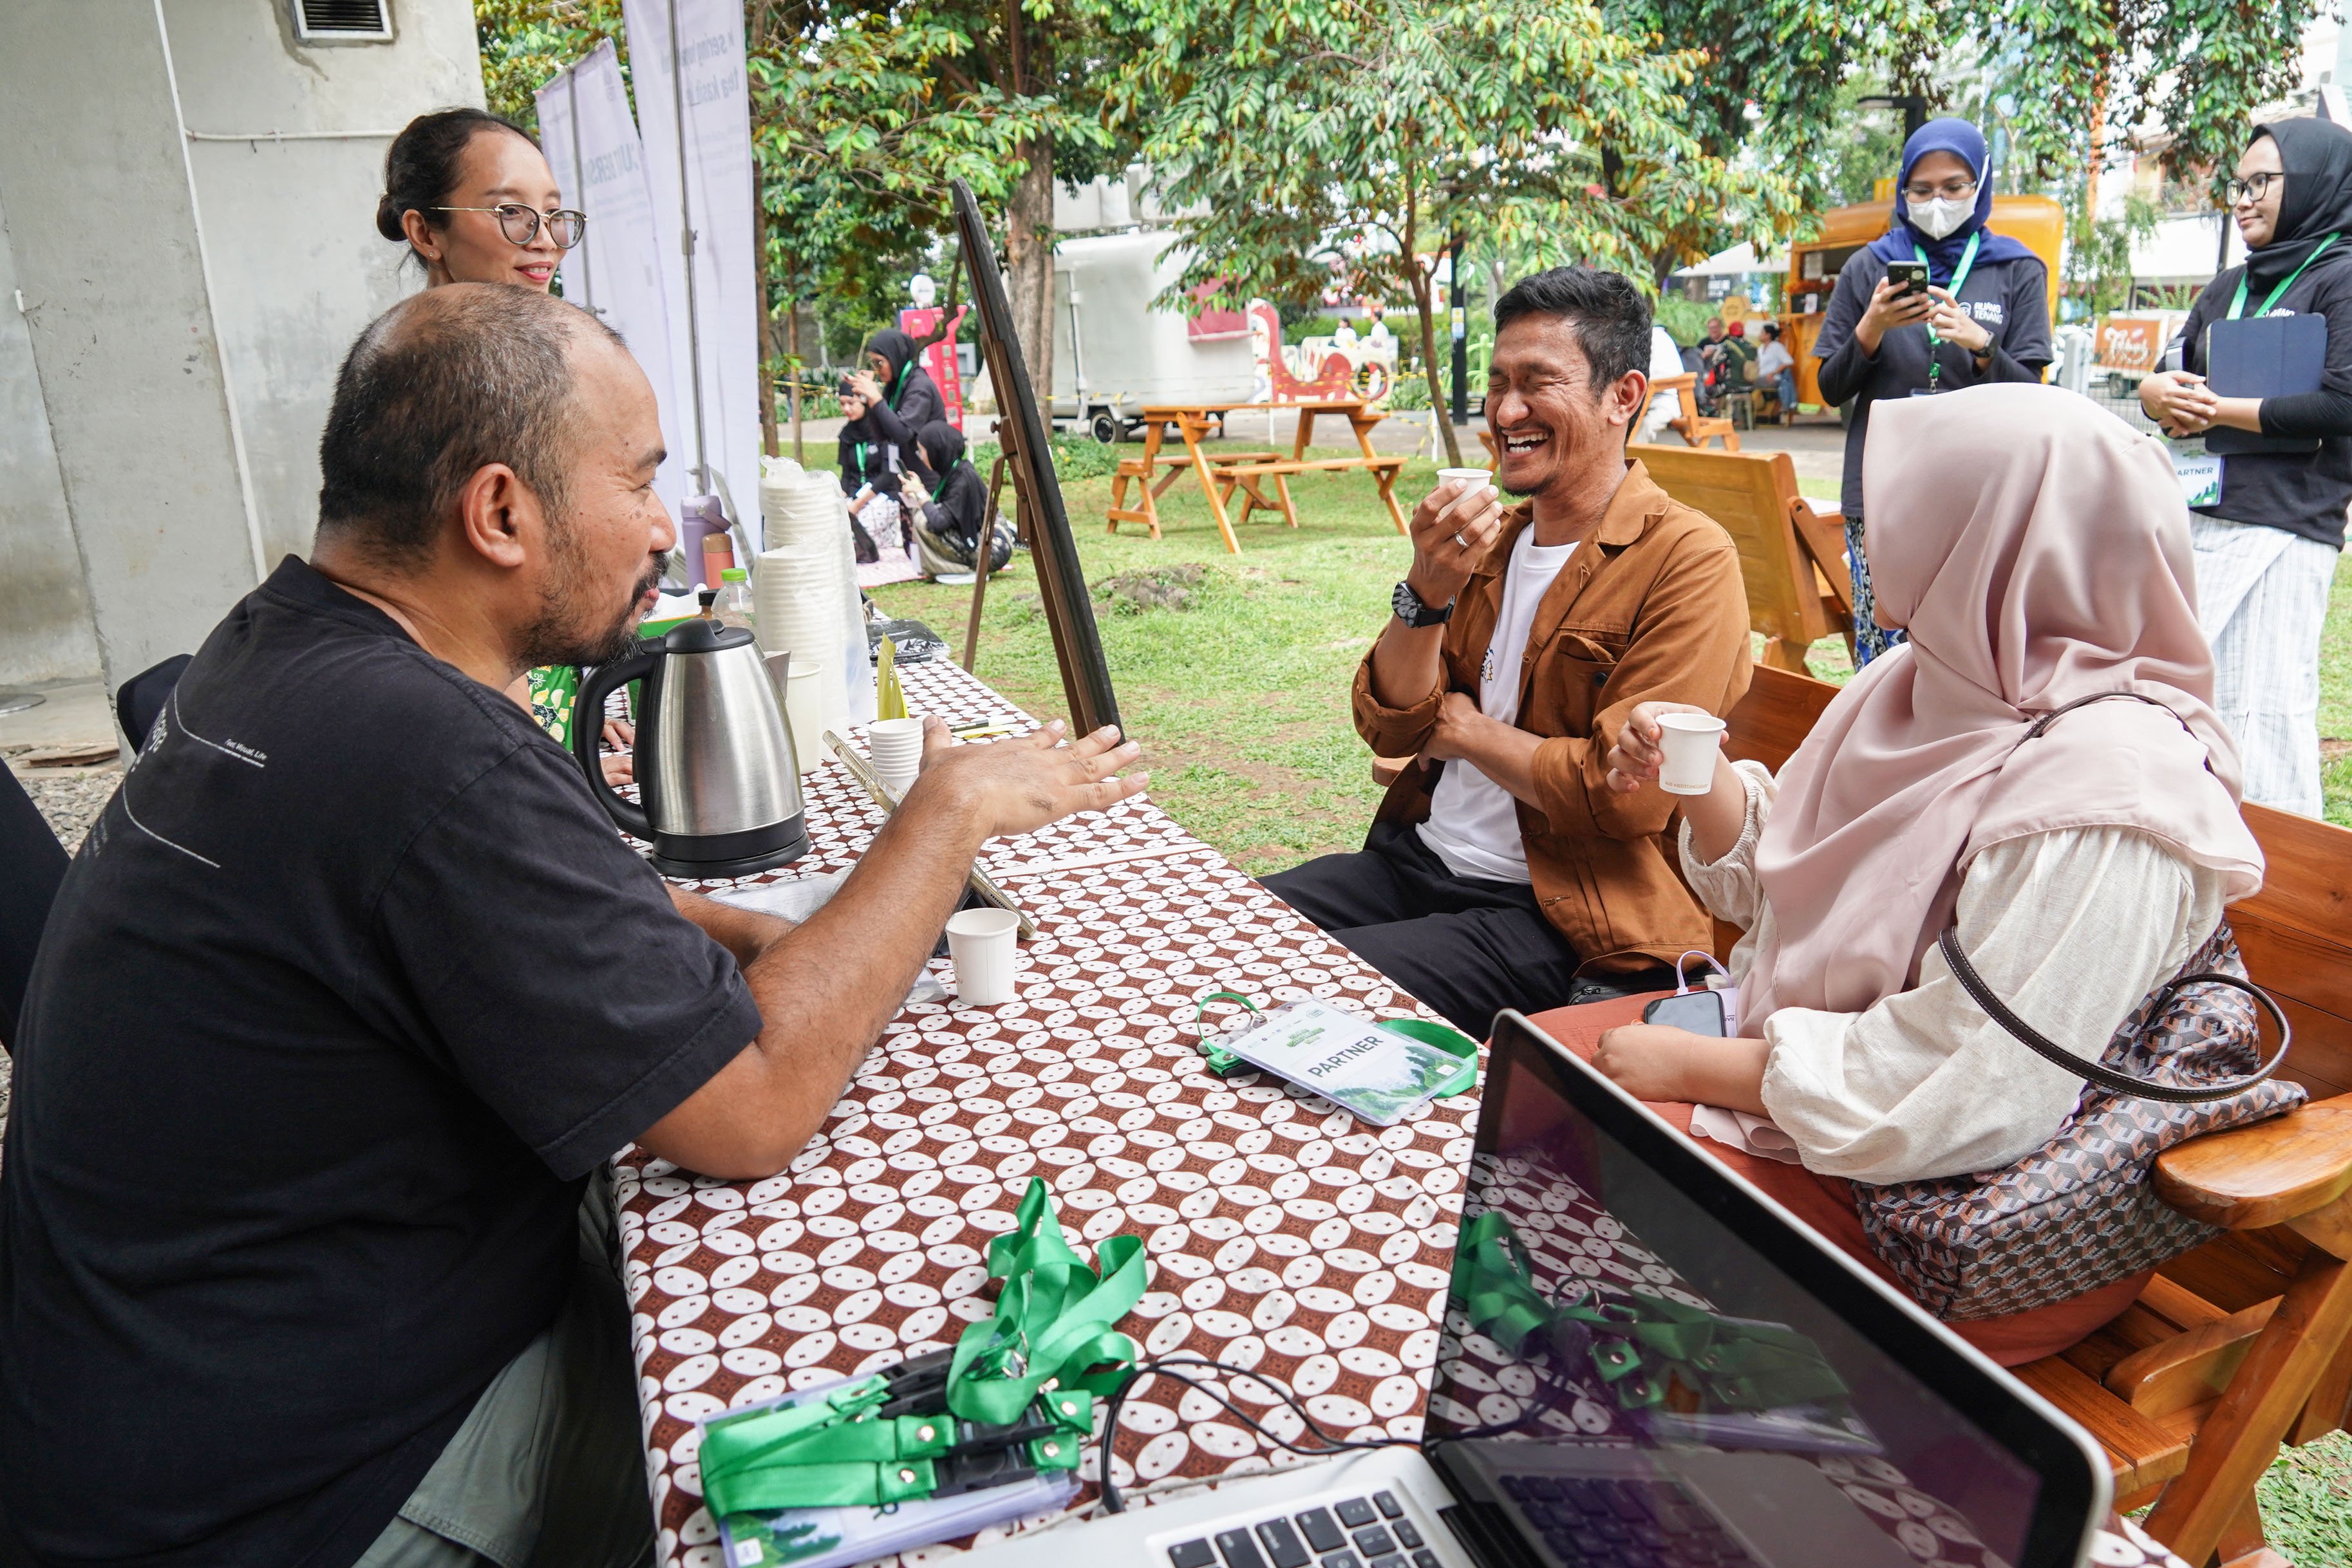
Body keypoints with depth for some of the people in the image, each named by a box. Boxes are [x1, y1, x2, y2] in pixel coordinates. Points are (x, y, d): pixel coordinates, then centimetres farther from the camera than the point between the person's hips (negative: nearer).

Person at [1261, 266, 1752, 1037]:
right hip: (1417, 856, 7)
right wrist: (1427, 593, -12)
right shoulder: (1492, 534, 12)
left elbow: (1624, 793, -20)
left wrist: (1467, 729, -6)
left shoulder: (1687, 560, -11)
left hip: (1559, 918, -7)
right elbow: (1389, 728, 6)